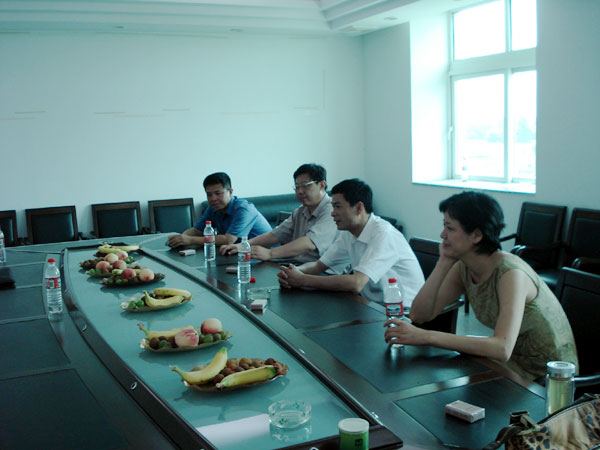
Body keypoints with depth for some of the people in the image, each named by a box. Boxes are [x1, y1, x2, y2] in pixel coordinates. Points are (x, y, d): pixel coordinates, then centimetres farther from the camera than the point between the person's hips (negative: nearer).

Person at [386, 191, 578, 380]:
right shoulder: (463, 269, -4)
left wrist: (426, 337, -41)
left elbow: (502, 349, -38)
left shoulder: (511, 274, -27)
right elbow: (419, 315, -7)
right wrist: (444, 262, -15)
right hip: (513, 363, 7)